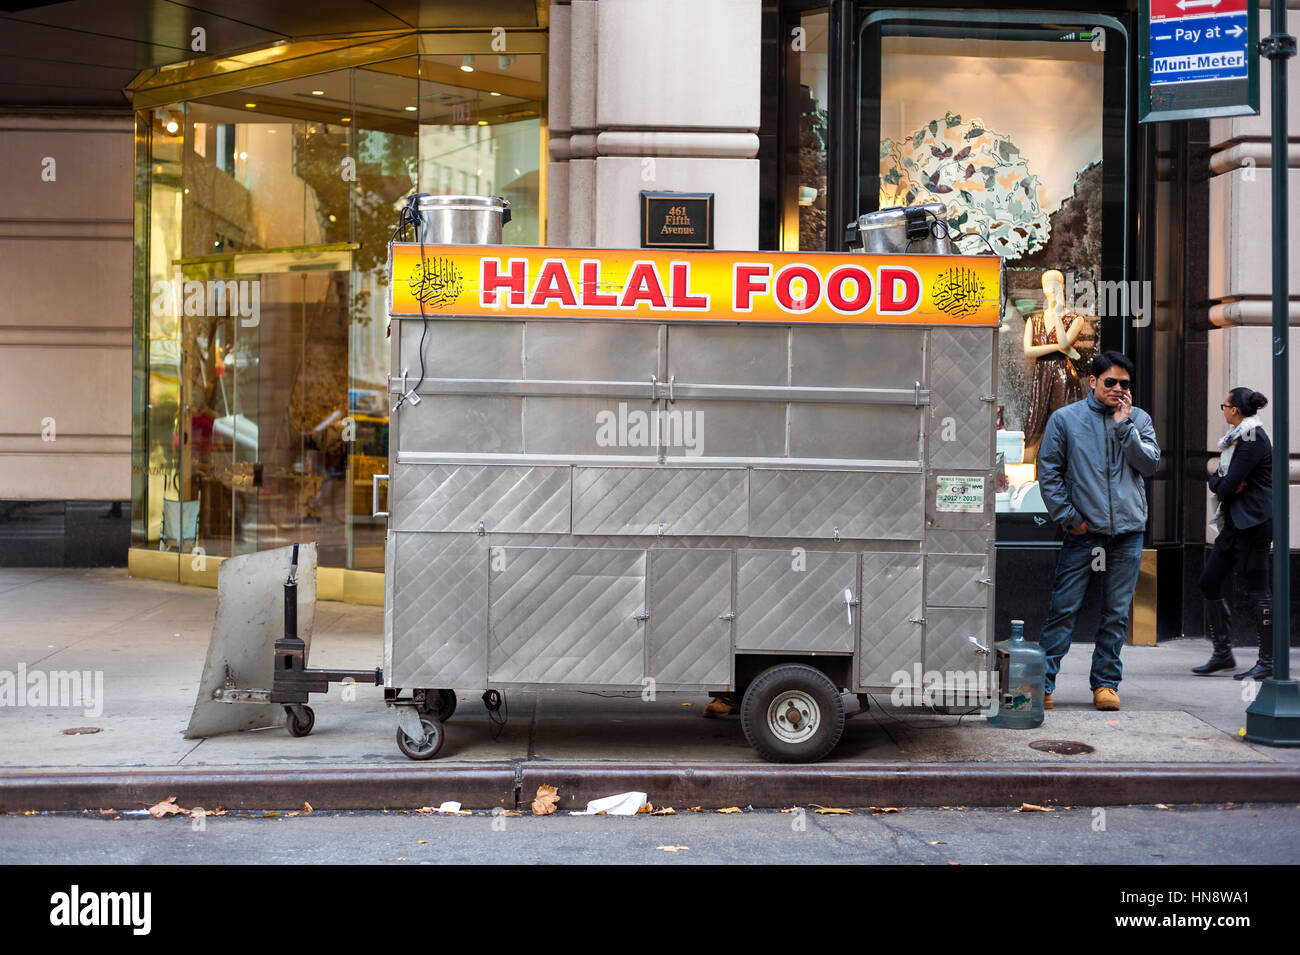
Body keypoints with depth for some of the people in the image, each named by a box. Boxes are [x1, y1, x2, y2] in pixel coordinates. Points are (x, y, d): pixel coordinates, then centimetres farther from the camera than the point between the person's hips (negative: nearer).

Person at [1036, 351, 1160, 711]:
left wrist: (1124, 424, -7)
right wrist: (1068, 517, -4)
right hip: (1083, 532, -2)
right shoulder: (1065, 418, 4)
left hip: (1127, 532, 2)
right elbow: (1048, 472, 2)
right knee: (1063, 610, -6)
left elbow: (1149, 463, -2)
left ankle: (1106, 682, 16)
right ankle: (1043, 681, -1)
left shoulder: (1139, 419, 11)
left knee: (1116, 614, 7)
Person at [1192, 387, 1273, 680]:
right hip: (1235, 523, 10)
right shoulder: (1236, 438, 16)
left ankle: (1267, 661, 0)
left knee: (1256, 588, -6)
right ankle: (1223, 653, 14)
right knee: (1209, 581, 8)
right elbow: (1215, 479, 13)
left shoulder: (1253, 439, -15)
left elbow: (1229, 486, -19)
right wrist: (1223, 484, -7)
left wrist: (1223, 486, 2)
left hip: (1253, 523, -10)